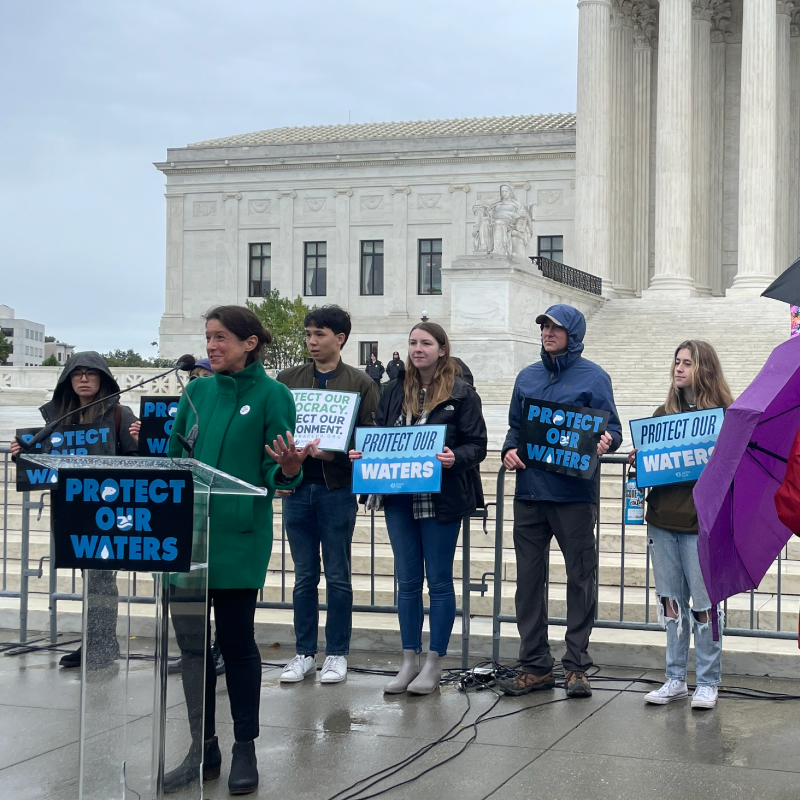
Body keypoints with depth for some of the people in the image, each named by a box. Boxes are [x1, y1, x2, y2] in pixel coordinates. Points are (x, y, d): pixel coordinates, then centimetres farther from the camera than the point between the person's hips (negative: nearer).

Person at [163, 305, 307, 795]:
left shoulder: (272, 394, -3)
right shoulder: (197, 392, 12)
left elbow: (278, 472, -6)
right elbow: (174, 458, 17)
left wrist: (289, 468, -28)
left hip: (238, 536, -5)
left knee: (236, 642, 2)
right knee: (191, 641, 7)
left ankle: (245, 750, 15)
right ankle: (202, 749, 18)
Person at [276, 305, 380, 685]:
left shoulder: (360, 383, 2)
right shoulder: (288, 379, 10)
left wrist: (334, 455, -19)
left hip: (337, 488, -3)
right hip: (296, 486, 3)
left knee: (338, 577, 4)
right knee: (304, 576, 9)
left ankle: (337, 654, 14)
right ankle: (304, 653, 18)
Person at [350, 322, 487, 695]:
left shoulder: (461, 394, -3)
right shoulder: (394, 391, 10)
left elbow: (477, 445, -6)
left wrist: (455, 458, -24)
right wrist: (363, 453, -6)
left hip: (441, 500, -4)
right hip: (399, 499, 4)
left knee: (439, 581, 4)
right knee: (407, 581, 11)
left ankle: (434, 662, 14)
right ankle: (410, 660, 20)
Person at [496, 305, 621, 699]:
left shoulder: (593, 377, 1)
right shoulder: (527, 377, 15)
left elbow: (612, 430, -1)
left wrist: (604, 442, -23)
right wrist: (509, 450, 1)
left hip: (574, 493, -5)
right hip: (529, 492, 5)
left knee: (580, 578, 1)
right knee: (529, 578, 7)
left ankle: (576, 665, 10)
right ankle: (534, 665, 16)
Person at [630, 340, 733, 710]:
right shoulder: (663, 413, 13)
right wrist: (638, 460, 0)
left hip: (700, 522, -5)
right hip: (662, 519, 5)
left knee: (703, 604, 0)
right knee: (671, 602, 10)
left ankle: (708, 683, 11)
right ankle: (675, 680, 19)